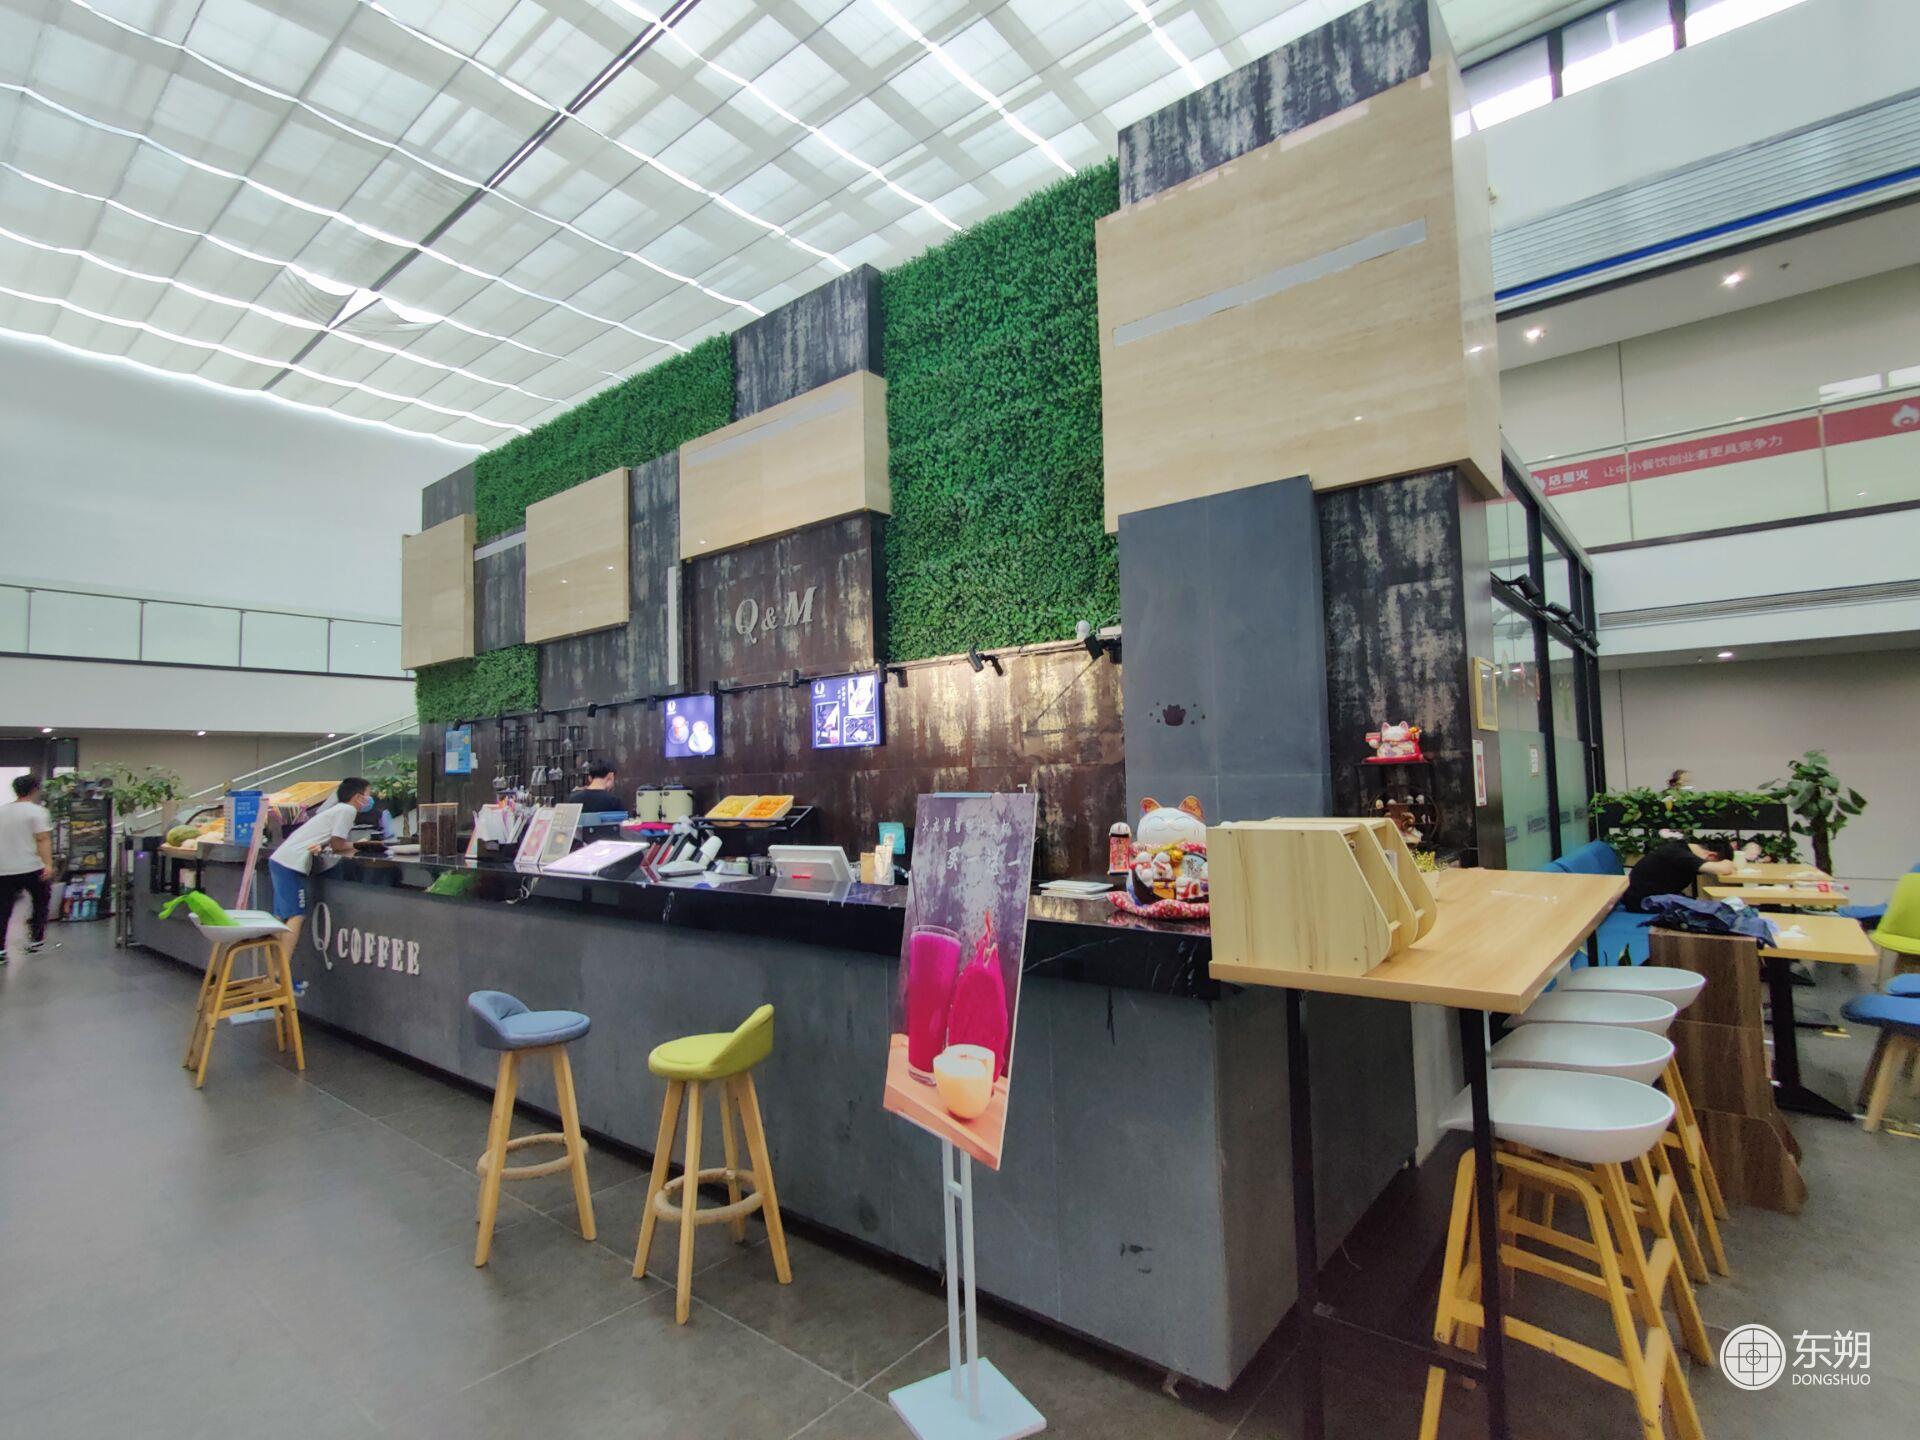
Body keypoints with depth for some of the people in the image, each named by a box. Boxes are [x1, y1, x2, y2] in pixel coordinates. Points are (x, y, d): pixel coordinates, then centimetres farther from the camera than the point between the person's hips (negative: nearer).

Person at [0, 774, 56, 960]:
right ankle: (36, 941, 17)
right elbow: (43, 840, -17)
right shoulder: (37, 811, -8)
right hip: (32, 868, -4)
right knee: (41, 902, 15)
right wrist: (48, 865, -22)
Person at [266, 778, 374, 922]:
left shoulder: (339, 809, 19)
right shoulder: (348, 810, -11)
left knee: (280, 917, 13)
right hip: (292, 863, -10)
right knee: (296, 915, -11)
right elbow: (337, 844, -9)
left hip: (281, 860, 10)